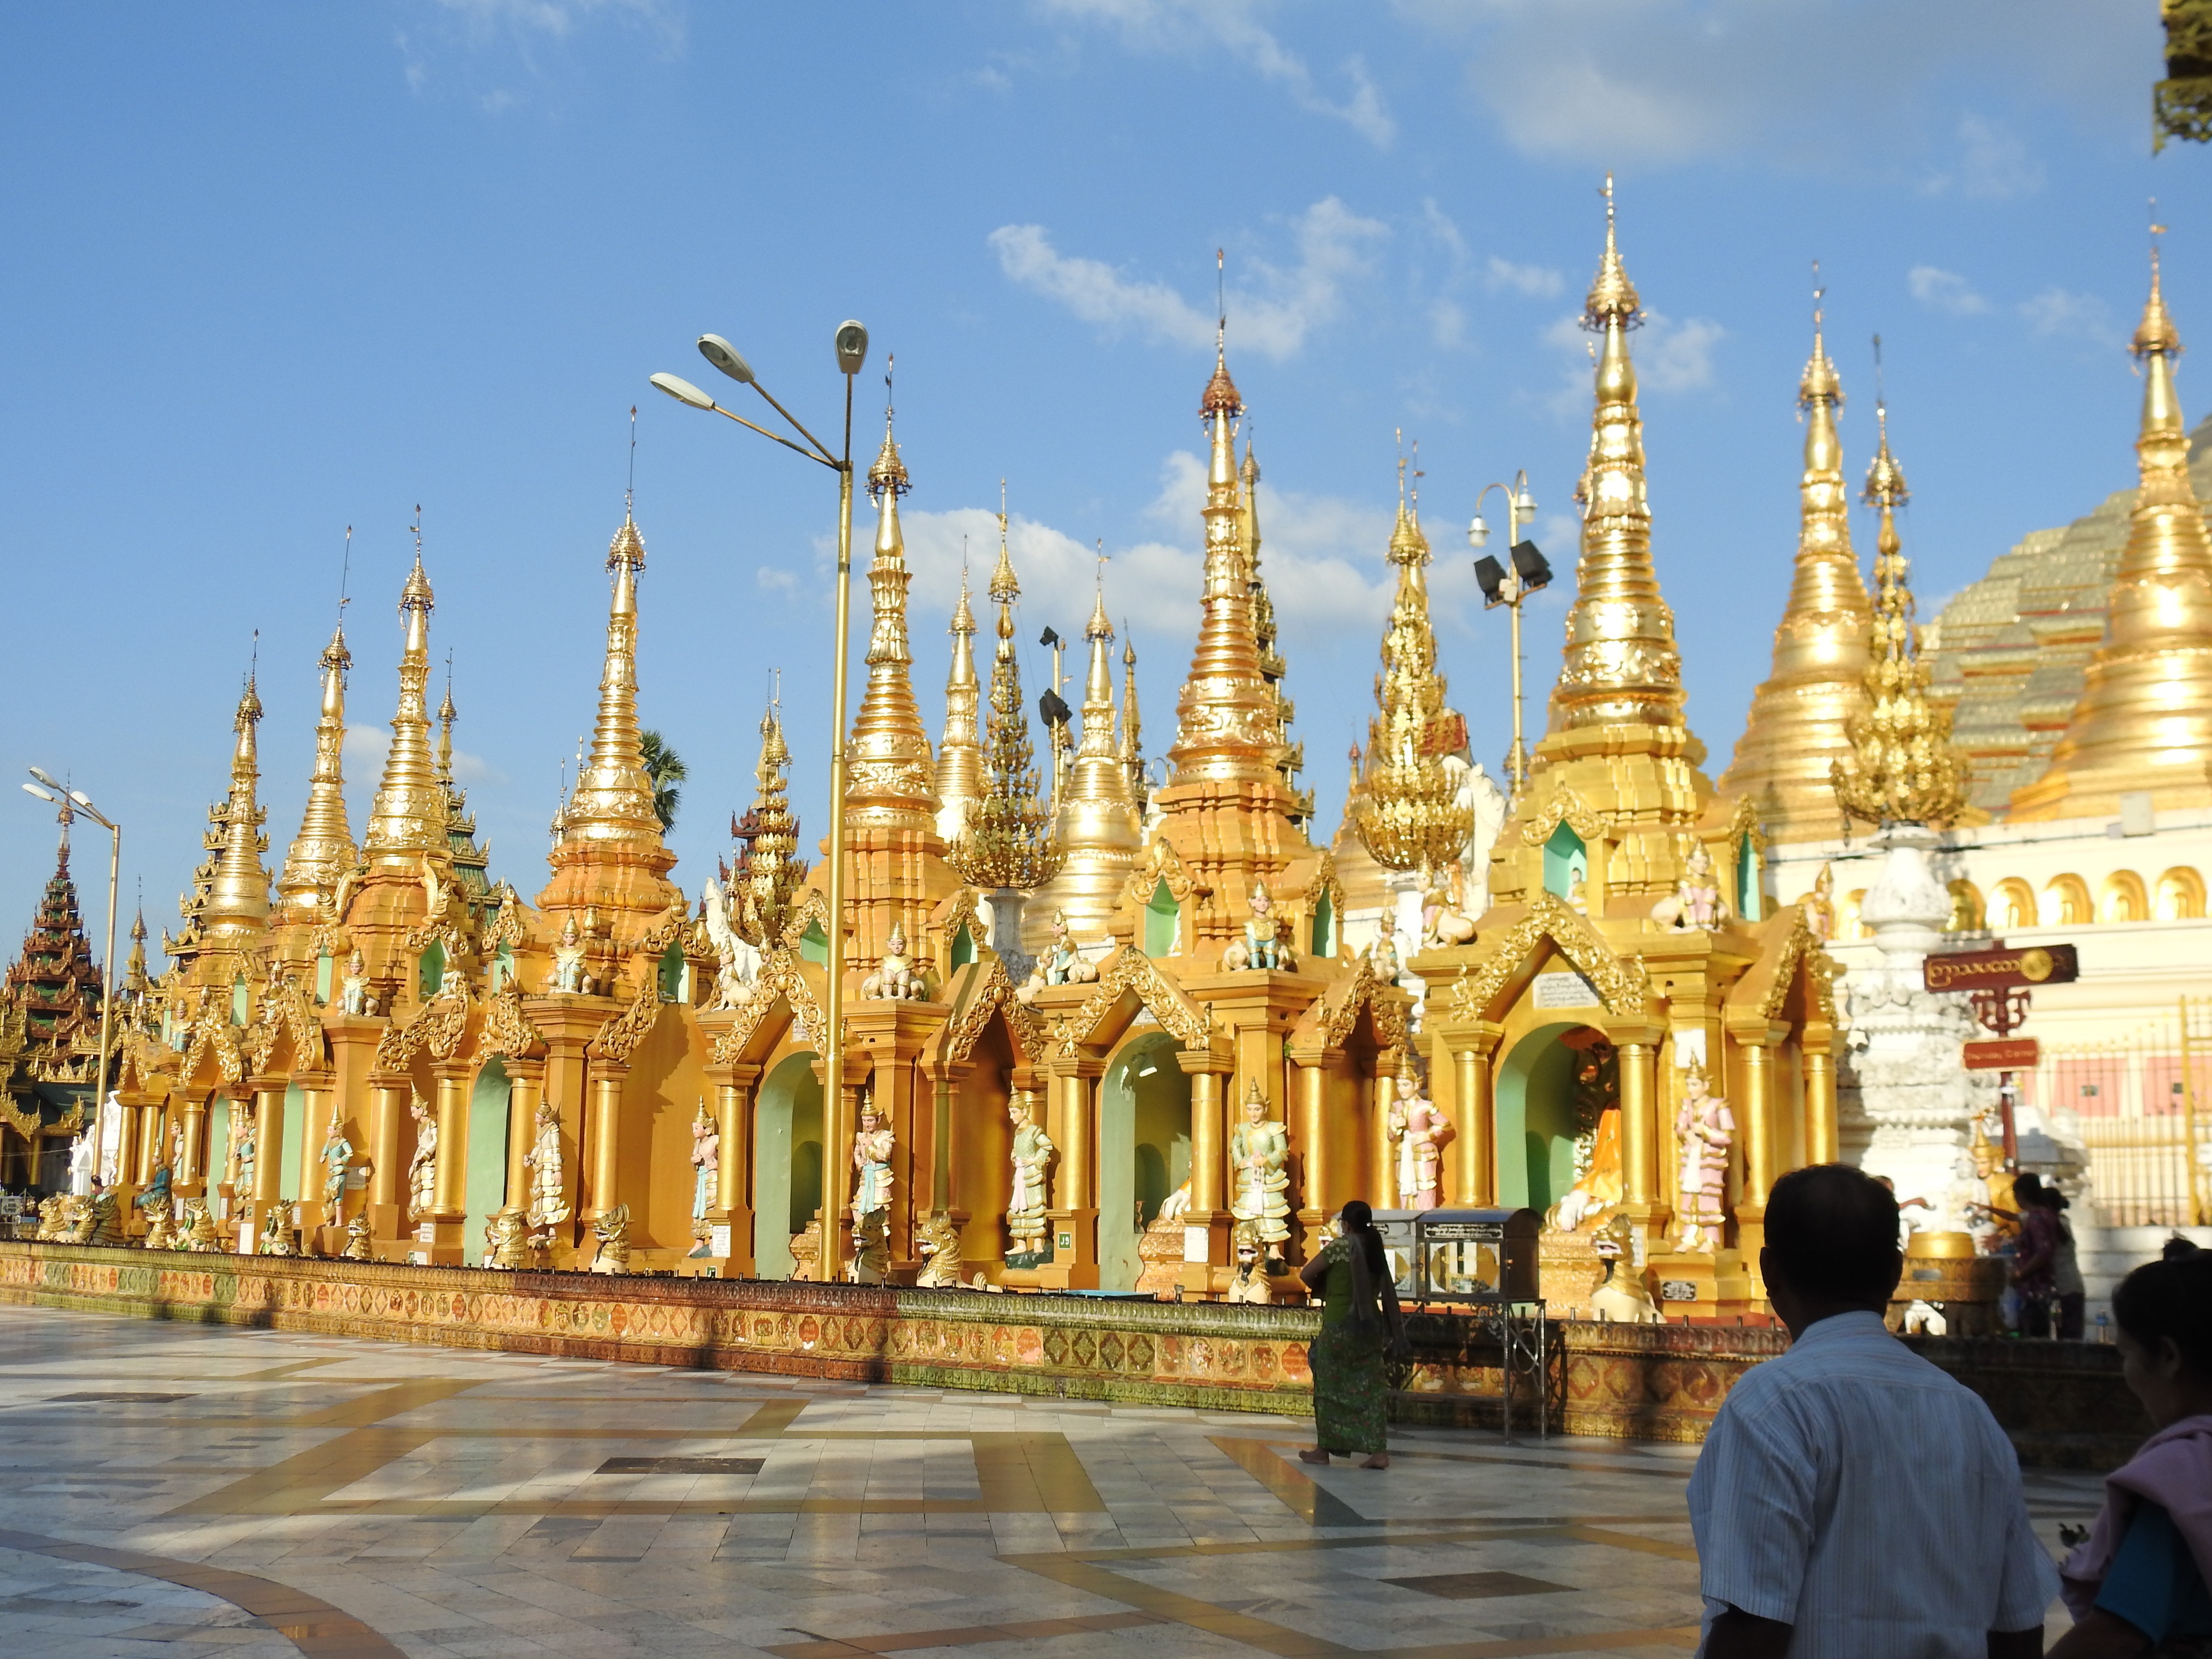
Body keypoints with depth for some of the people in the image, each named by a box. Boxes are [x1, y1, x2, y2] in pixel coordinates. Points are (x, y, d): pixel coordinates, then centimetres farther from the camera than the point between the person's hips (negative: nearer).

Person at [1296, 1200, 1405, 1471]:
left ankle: (1323, 1449, 14)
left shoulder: (1340, 1246, -11)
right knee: (1369, 1388, 5)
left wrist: (1320, 1287, 13)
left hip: (1339, 1325, -6)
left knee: (1329, 1388, 7)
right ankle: (1378, 1451, -2)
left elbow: (1306, 1274, -6)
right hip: (1370, 1324, 6)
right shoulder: (1375, 1249, 7)